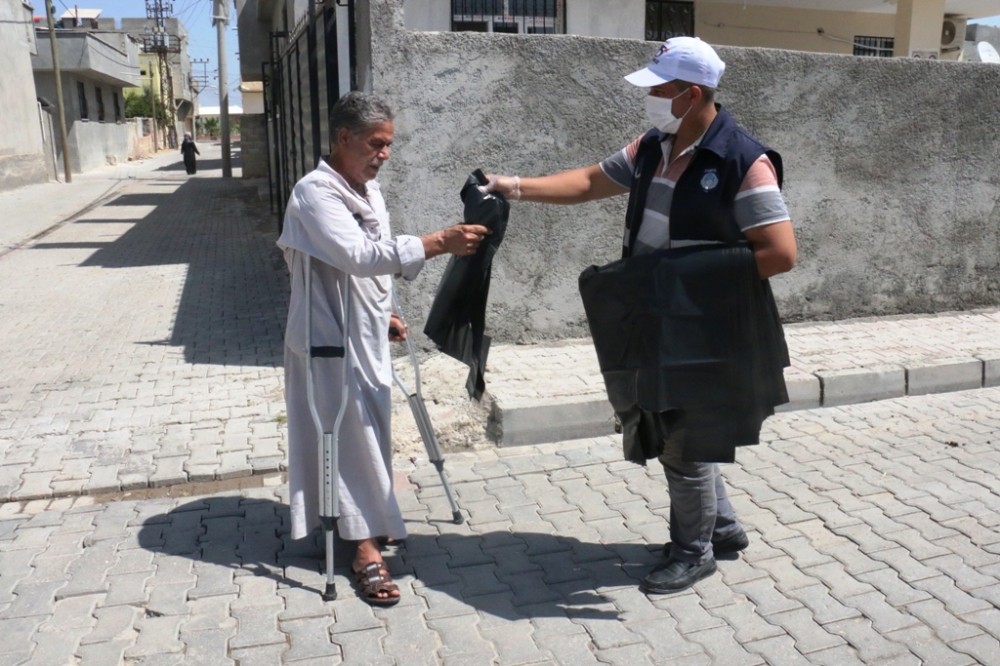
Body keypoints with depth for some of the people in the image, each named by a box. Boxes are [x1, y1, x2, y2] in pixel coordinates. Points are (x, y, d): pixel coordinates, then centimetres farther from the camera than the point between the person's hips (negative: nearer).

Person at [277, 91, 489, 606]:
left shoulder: (368, 188, 9)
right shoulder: (315, 192, -20)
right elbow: (358, 255, -34)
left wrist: (384, 314, 16)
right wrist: (438, 243, -38)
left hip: (366, 333, 9)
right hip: (330, 337, -8)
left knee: (368, 429, 18)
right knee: (355, 433, -5)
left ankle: (358, 521, 38)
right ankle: (366, 547, 6)